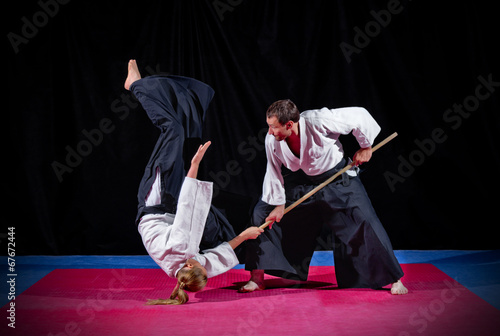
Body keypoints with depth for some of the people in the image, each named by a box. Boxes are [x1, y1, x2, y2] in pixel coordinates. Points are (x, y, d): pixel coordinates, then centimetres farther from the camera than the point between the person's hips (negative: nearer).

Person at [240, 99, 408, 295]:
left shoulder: (318, 122, -33)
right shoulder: (272, 140, -20)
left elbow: (360, 116, -21)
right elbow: (274, 172, -5)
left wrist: (365, 147, -9)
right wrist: (278, 204, -4)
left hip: (337, 178, -3)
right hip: (301, 182, 4)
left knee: (363, 222, -12)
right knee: (262, 213, -5)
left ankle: (393, 279, 7)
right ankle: (257, 277, 7)